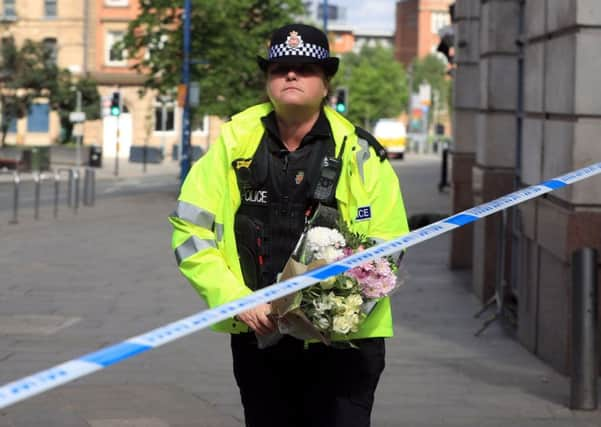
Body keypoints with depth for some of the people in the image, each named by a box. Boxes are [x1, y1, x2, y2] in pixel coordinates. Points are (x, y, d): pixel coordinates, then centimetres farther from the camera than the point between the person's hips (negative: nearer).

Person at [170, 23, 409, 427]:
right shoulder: (233, 143, 1)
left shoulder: (359, 151, -3)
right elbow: (191, 230, 1)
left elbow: (387, 246, -4)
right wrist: (237, 300, -10)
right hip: (257, 335, 3)